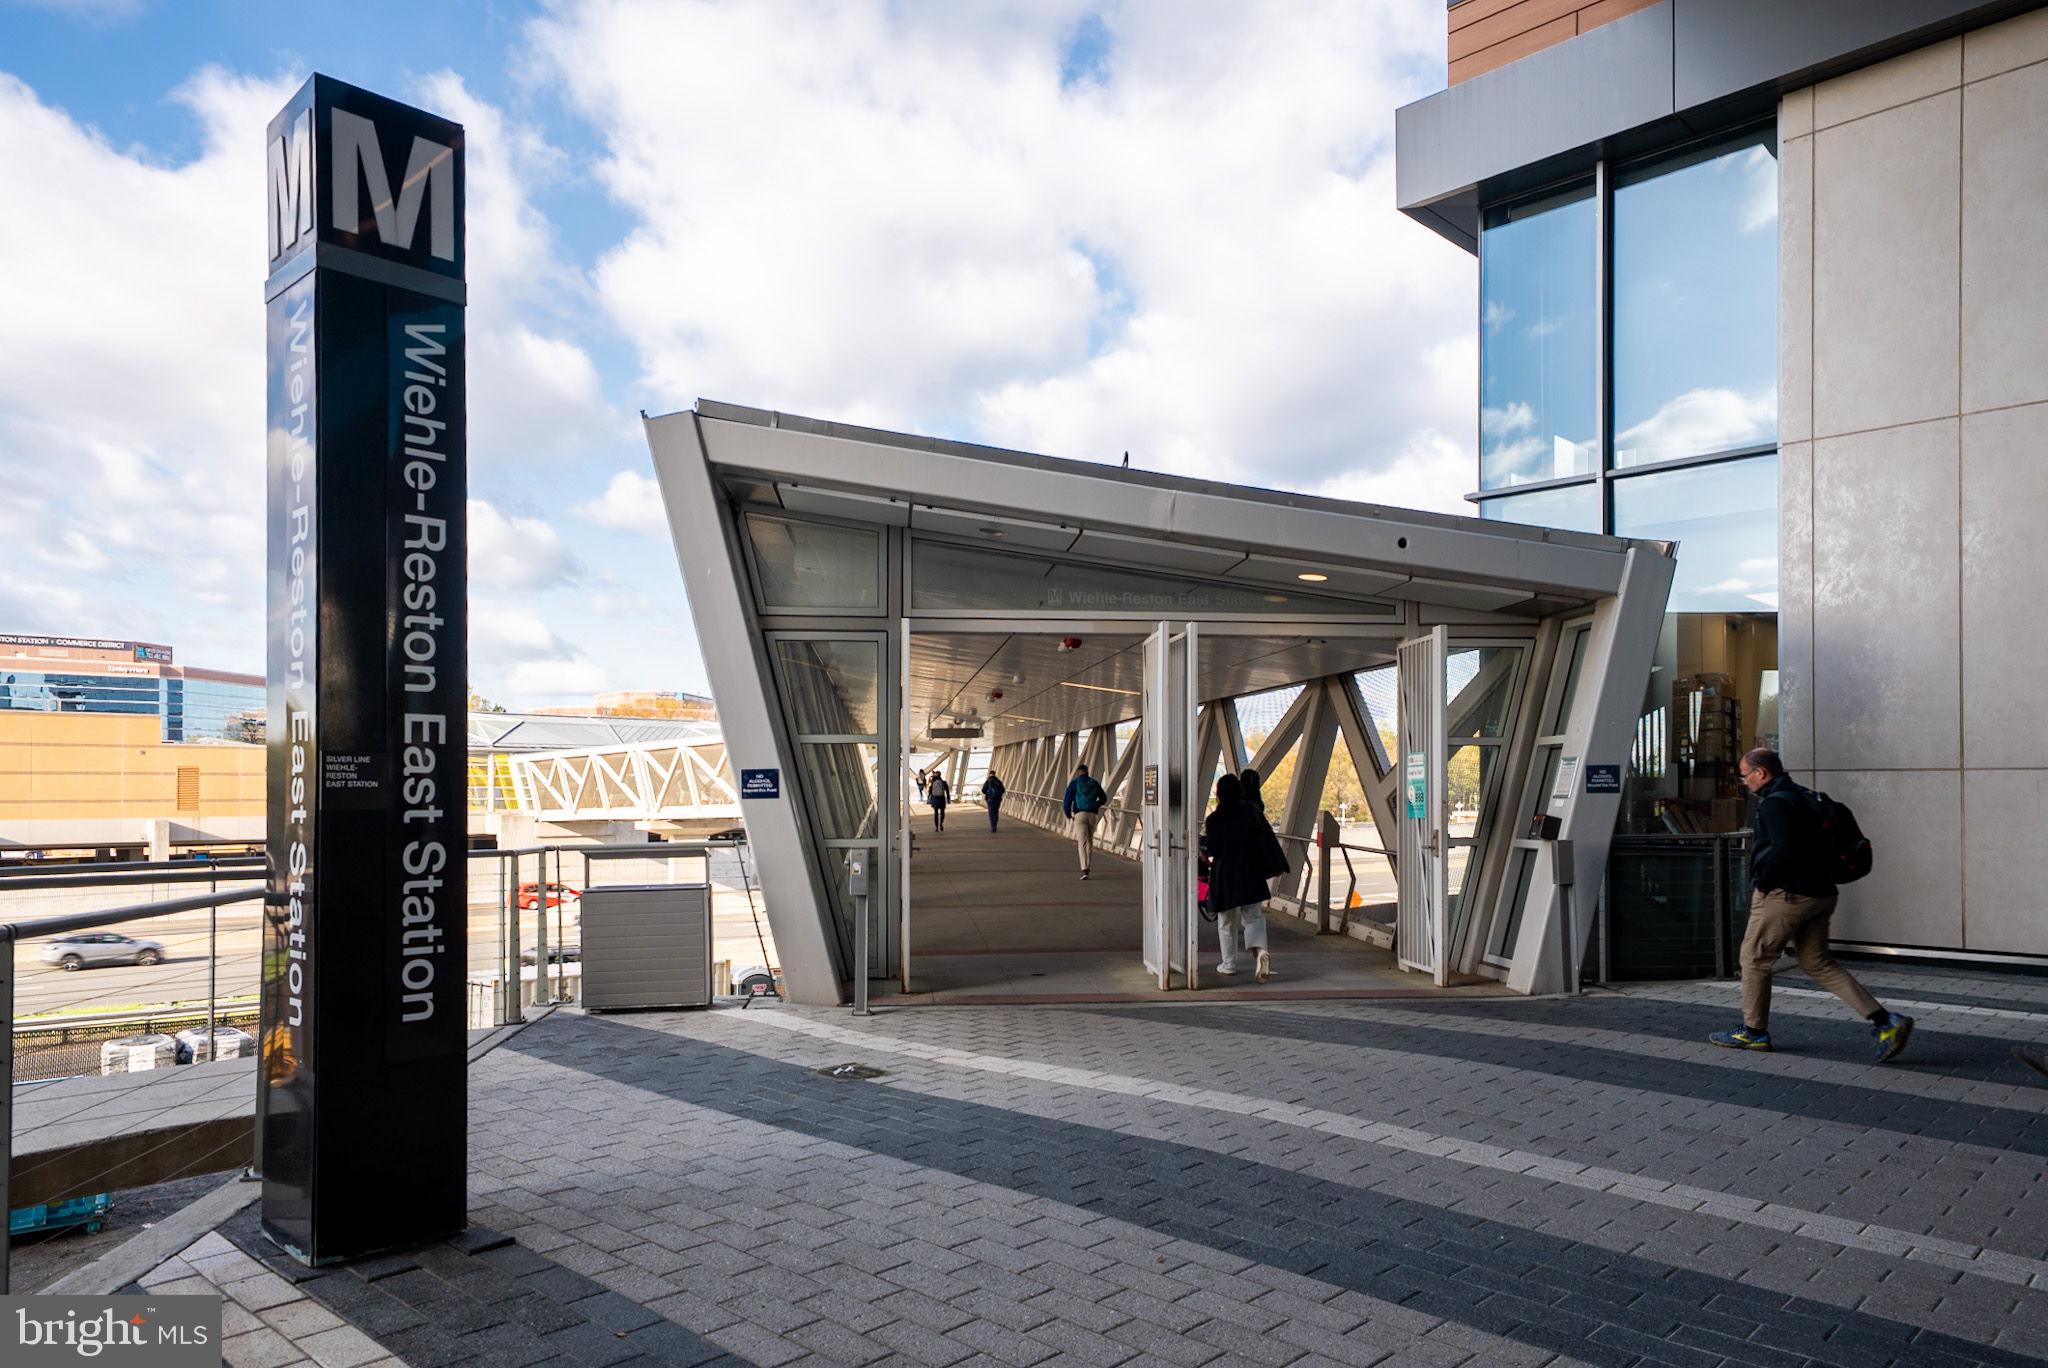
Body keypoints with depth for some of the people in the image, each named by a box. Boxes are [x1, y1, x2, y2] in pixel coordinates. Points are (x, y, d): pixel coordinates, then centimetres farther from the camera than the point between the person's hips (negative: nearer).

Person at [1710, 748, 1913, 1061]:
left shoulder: (1775, 803, -16)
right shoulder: (1801, 797, 16)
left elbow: (1784, 852, -27)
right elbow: (1822, 844, 23)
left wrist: (1762, 883, -13)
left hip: (1784, 895, -10)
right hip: (1818, 894, 10)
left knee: (1754, 959, 4)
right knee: (1818, 964, 12)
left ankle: (1754, 1032, 14)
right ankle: (1885, 1021, 3)